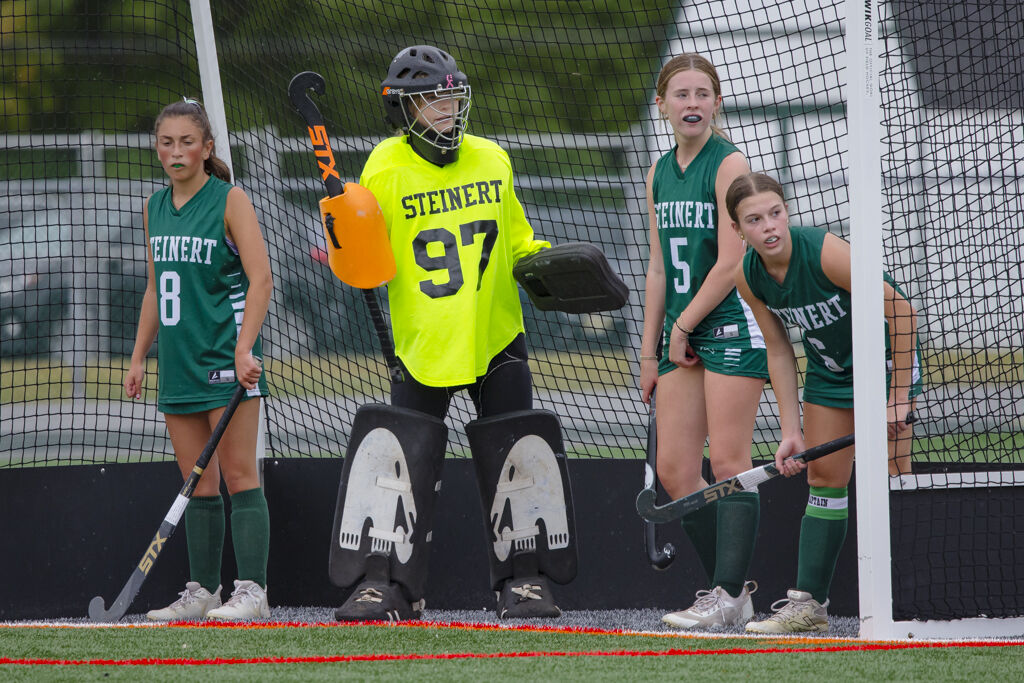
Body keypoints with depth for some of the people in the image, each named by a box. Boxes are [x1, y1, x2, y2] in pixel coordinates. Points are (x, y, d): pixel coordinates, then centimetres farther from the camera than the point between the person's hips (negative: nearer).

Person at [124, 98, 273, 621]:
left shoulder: (229, 200, -6)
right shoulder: (155, 208, 13)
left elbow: (260, 279, -12)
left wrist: (244, 347, -21)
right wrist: (139, 356, 18)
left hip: (225, 358, -6)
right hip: (178, 362, 6)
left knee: (237, 475, -8)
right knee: (197, 482, 8)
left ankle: (252, 591, -9)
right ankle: (201, 591, 11)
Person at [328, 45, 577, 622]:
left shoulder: (492, 161, 5)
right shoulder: (386, 171, -5)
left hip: (496, 336, 3)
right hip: (423, 340, -2)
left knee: (517, 454, -1)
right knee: (400, 457, -7)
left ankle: (524, 580, 10)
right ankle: (387, 585, 2)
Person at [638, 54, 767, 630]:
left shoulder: (729, 163, -9)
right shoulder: (660, 172, 12)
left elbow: (731, 263, -15)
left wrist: (684, 326, -9)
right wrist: (650, 349, 14)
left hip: (732, 326, -8)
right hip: (681, 335, 8)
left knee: (729, 464, -8)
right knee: (674, 471, 3)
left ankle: (730, 598, -6)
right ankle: (731, 587, 11)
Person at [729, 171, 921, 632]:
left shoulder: (824, 253, -31)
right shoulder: (749, 278, -12)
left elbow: (902, 310, -26)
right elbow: (779, 352, 1)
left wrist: (899, 397, -24)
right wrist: (791, 431, -5)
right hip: (828, 367, 6)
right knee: (823, 476, 8)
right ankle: (808, 603, 11)